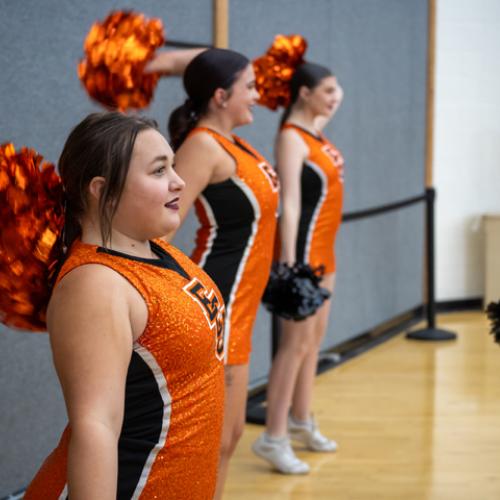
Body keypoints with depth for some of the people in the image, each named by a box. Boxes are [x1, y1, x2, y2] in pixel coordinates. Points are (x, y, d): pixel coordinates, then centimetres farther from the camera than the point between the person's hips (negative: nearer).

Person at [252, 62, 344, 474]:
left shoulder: (314, 130, 9)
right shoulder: (292, 138, -16)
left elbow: (332, 100, 33)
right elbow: (290, 204, -24)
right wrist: (289, 264, -28)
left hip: (324, 250, 9)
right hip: (304, 249, -9)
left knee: (315, 337, 14)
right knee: (296, 342, -9)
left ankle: (300, 421, 24)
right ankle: (273, 438, -7)